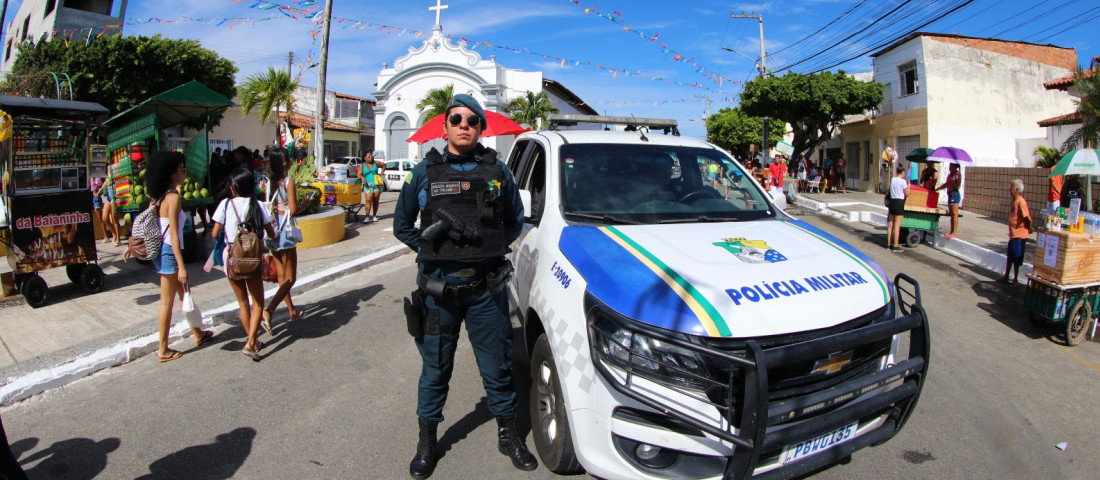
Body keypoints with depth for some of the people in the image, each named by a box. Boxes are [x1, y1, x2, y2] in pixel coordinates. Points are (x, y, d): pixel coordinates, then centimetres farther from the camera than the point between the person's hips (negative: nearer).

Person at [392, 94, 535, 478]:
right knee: (435, 369, 13)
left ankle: (508, 435, 33)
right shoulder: (425, 170, 3)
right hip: (438, 287, 0)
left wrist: (492, 248, 3)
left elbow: (515, 220, 14)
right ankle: (427, 442, 34)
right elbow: (401, 225, 10)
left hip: (487, 287, 1)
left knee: (497, 367, 11)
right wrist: (430, 248, 0)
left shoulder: (497, 170, 4)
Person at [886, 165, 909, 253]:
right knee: (897, 226, -3)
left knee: (890, 225, 10)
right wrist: (908, 184, 6)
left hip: (892, 201, 6)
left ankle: (889, 244, 15)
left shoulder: (892, 180, 6)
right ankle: (895, 246, -1)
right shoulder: (903, 181, -11)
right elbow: (907, 194, -6)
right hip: (899, 203, -6)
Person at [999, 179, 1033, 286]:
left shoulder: (1020, 201, -19)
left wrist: (1029, 228, -8)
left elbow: (1028, 217, -22)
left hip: (1019, 235, -9)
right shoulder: (1014, 201, 9)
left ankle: (1015, 280, 13)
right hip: (1013, 234, 9)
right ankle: (1006, 277, 27)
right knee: (1009, 257, 17)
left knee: (1016, 258, 2)